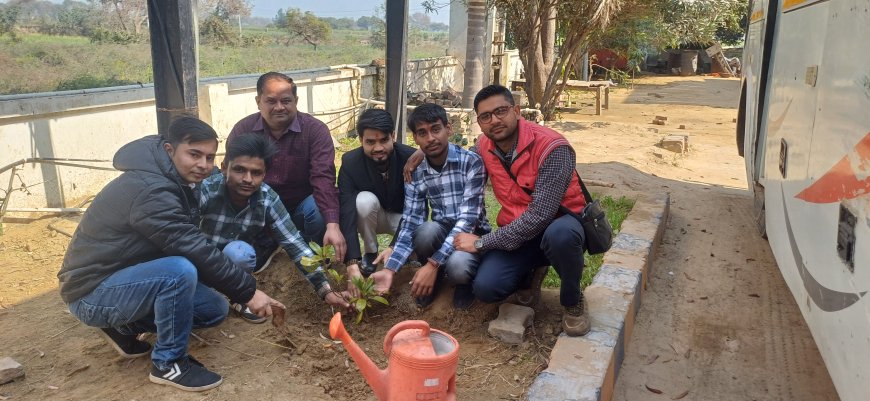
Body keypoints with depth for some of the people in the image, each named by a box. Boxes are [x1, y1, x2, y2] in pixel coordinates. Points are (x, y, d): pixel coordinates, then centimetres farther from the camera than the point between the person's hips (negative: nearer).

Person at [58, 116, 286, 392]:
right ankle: (168, 363, -12)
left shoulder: (175, 182, 5)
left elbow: (194, 247, 4)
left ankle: (124, 326, 14)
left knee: (215, 308, 1)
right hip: (92, 293, -9)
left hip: (127, 278, 9)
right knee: (181, 271, -34)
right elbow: (195, 252, -30)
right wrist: (248, 291, -24)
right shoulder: (151, 190, -27)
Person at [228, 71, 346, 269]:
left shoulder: (315, 130, -15)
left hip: (300, 208, -2)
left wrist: (332, 226, -41)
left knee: (317, 209, -34)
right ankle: (265, 245, 7)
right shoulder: (243, 129, -6)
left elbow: (323, 178, -27)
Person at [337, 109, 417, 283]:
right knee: (365, 200, -34)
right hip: (371, 216, 1)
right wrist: (352, 264, -46)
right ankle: (370, 253, -7)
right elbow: (347, 213, -34)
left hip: (401, 216, 0)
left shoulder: (411, 158, -28)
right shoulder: (350, 162, -26)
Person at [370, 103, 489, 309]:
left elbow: (468, 219, -24)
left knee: (457, 266, -36)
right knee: (426, 230, -33)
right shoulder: (415, 172, -4)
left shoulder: (471, 163, -17)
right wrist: (390, 269, -22)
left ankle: (465, 279, 3)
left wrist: (433, 263, -31)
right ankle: (436, 277, 0)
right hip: (441, 232, 3)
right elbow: (410, 223, -8)